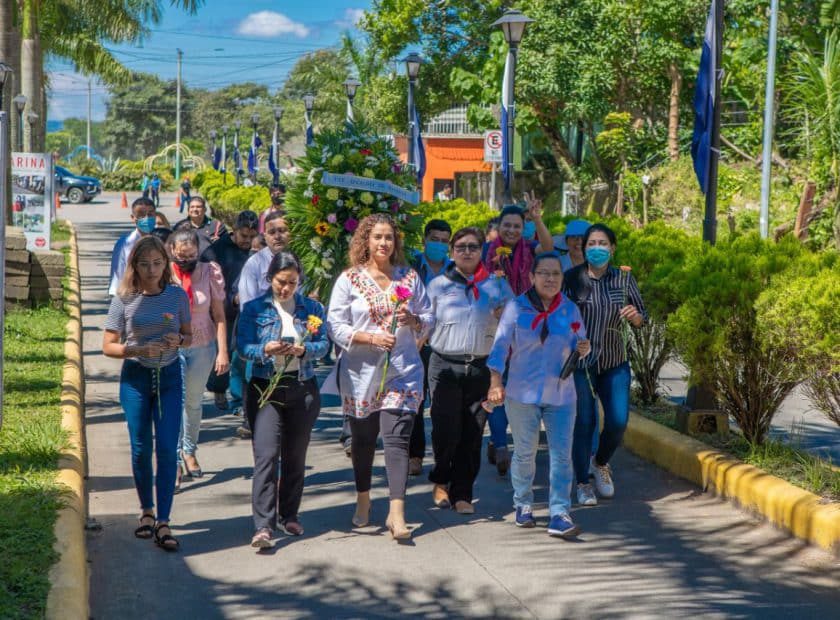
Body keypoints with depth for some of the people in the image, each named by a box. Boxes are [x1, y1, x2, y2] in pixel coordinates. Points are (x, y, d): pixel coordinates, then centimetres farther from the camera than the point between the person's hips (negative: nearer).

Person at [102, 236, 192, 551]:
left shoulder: (177, 296, -3)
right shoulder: (124, 300, -7)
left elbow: (188, 335, 9)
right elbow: (108, 346, -5)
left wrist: (178, 341, -14)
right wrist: (140, 350, -21)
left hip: (170, 376, 1)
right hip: (136, 377, 0)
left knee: (167, 449, -7)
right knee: (141, 449, 6)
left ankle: (163, 524, -5)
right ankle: (147, 511, 27)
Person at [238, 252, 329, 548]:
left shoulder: (312, 308, 7)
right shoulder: (254, 309, 2)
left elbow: (324, 344, 3)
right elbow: (243, 346, -3)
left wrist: (304, 349, -18)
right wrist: (265, 350, -23)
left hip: (303, 388, 3)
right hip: (266, 388, -3)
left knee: (296, 456, 11)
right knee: (266, 455, -12)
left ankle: (289, 515, 27)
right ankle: (263, 526, -16)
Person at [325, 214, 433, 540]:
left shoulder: (409, 277, 7)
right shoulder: (350, 279, 0)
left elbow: (428, 320, 12)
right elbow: (335, 326, -5)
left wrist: (412, 320, -11)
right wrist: (370, 337, -18)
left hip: (402, 371, 0)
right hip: (360, 373, 0)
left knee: (397, 438, -11)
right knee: (363, 438, 13)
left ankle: (396, 513, -12)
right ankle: (363, 499, 33)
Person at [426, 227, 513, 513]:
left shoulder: (497, 285, 10)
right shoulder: (438, 285, 8)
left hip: (481, 368, 1)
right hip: (445, 365, -1)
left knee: (472, 434, 2)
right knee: (446, 430, -7)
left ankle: (461, 493, 14)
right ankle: (441, 481, 19)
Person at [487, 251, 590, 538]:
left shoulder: (570, 310, 6)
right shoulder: (516, 308, -3)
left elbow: (578, 344, 17)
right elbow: (500, 345, -4)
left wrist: (582, 349, -8)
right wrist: (495, 382, -13)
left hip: (561, 394, 2)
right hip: (523, 394, -2)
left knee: (562, 454, -7)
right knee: (525, 453, 9)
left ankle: (559, 515, -7)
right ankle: (523, 504, 29)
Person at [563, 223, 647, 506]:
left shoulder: (624, 278, 2)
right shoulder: (572, 278, -6)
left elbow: (642, 318, 7)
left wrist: (634, 315, -14)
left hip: (615, 363, 3)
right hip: (579, 362, -2)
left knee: (618, 422, -1)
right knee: (583, 422, -2)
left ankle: (601, 463, 29)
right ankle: (583, 483, 14)